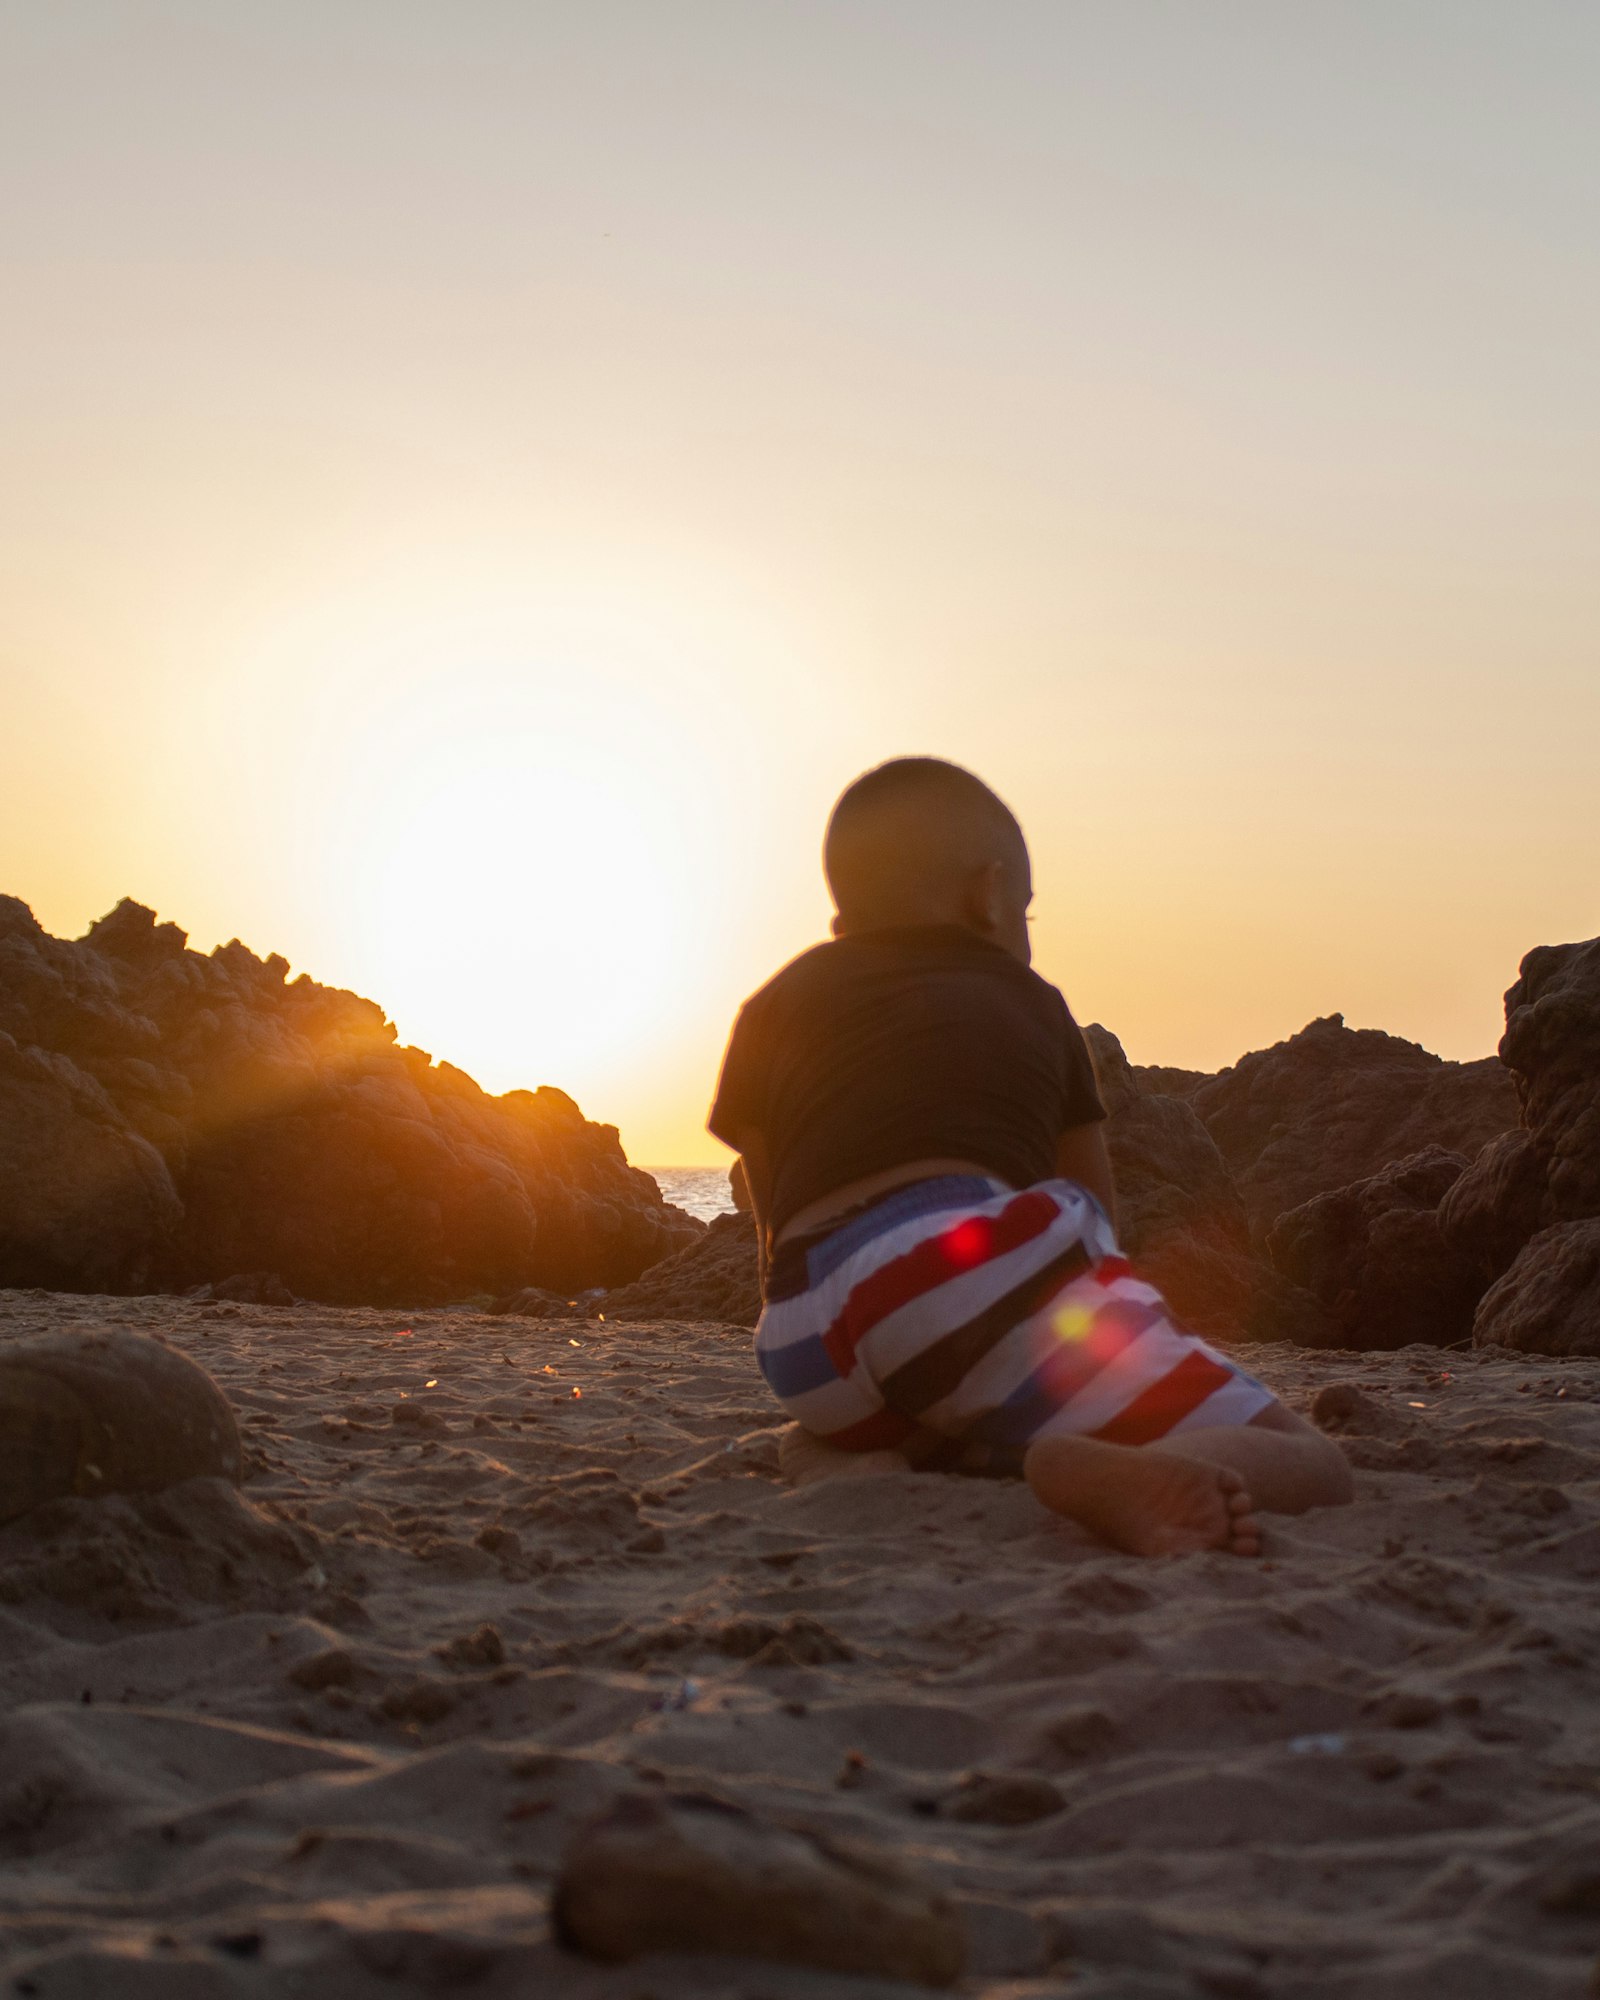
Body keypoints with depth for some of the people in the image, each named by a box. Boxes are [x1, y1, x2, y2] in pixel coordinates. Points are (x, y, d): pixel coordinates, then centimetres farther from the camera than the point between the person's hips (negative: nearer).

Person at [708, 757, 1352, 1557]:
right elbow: (1099, 1214, 30)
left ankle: (845, 1454, 4)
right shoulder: (1029, 1002, 26)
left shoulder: (772, 1011, 28)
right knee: (1310, 1463, 2)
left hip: (808, 1356, 3)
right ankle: (1124, 1468, -31)